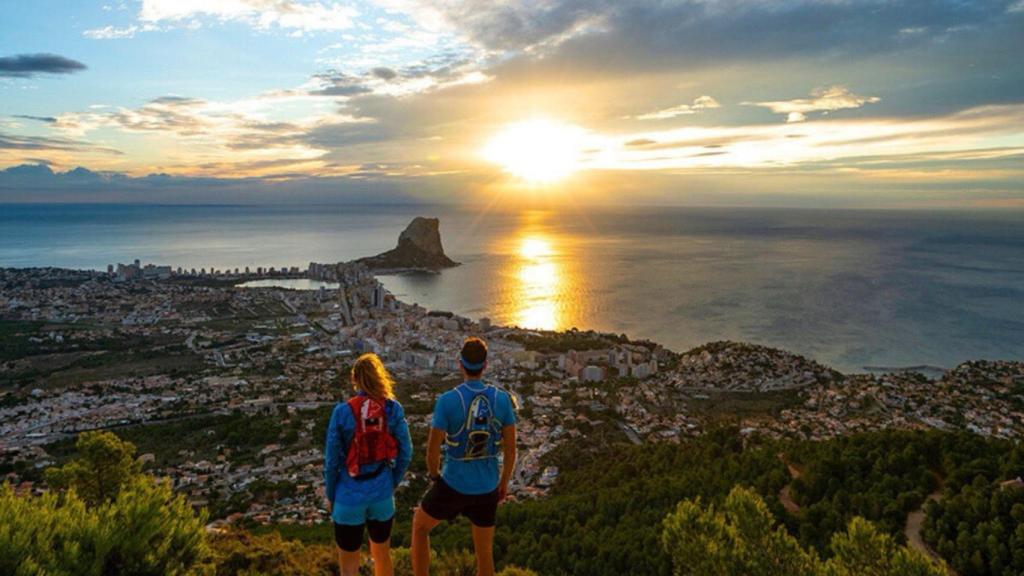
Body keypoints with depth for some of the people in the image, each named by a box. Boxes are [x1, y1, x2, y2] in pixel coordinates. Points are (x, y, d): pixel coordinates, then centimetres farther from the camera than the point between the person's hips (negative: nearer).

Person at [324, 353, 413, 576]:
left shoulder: (342, 412, -14)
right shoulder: (393, 409, -9)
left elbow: (332, 460, -8)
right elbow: (405, 452, -4)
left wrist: (330, 495, 6)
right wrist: (393, 484, 11)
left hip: (350, 498, -2)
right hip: (382, 495, 2)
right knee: (383, 556, 24)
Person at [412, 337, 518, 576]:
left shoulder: (447, 400, -19)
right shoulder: (502, 399, -10)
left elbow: (433, 449, -15)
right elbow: (510, 448, -4)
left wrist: (434, 478, 6)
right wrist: (504, 483, 12)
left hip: (453, 485, -2)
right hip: (487, 488, 3)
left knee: (419, 525, 26)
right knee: (485, 552, 19)